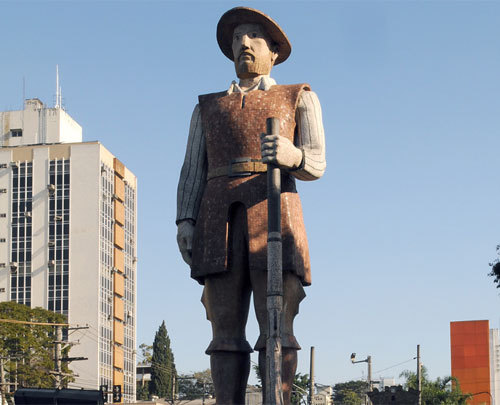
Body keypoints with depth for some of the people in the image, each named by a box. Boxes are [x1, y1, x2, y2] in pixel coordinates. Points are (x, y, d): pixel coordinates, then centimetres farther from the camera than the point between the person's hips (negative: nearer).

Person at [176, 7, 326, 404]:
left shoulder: (300, 98, 18)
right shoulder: (208, 107, 26)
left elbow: (316, 164, 4)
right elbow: (193, 171, 16)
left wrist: (291, 155, -21)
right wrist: (185, 222, -2)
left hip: (274, 214, -2)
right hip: (221, 221, 2)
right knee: (226, 331, -6)